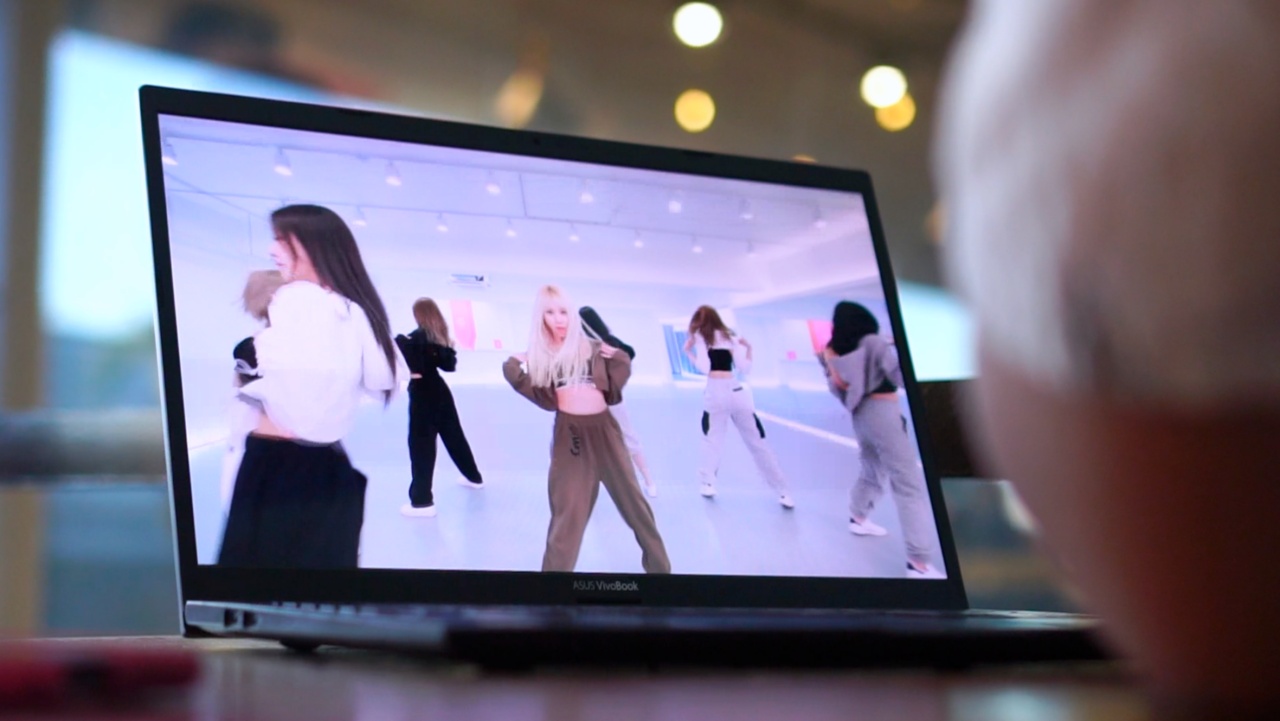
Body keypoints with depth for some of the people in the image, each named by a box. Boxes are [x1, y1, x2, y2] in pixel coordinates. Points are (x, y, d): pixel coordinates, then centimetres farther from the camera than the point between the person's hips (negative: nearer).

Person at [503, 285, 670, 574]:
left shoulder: (593, 348, 7)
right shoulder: (540, 355, 7)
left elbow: (612, 394, 8)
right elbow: (546, 400, -3)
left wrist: (619, 362, -5)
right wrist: (514, 371, -8)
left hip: (603, 431, 1)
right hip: (568, 436, -1)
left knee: (632, 500, 8)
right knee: (567, 513, 0)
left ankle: (659, 567, 23)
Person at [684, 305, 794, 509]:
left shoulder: (700, 337, 5)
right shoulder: (730, 337, 17)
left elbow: (704, 367, -6)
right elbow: (744, 368, 12)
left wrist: (689, 352, 6)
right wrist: (748, 349, 28)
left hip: (716, 392, -4)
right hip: (738, 391, 4)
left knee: (711, 440, 13)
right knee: (758, 443, 7)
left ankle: (707, 484, 4)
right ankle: (783, 492, 6)